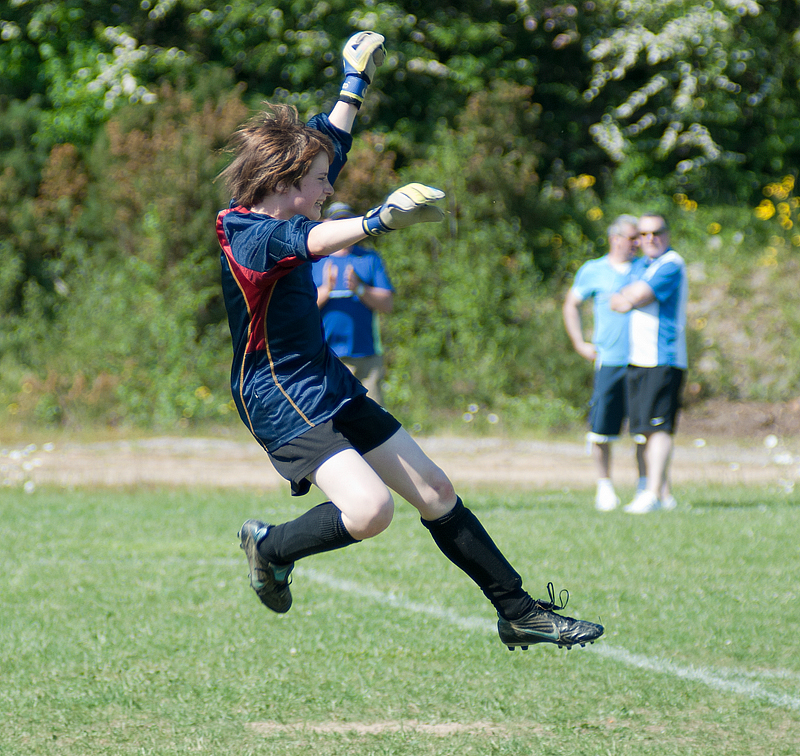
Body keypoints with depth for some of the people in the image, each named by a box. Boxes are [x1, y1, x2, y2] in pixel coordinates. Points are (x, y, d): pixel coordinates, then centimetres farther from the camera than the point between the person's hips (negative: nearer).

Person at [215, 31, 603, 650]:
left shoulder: (282, 214, 7)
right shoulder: (248, 234, -20)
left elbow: (331, 143, 26)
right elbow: (312, 241, -42)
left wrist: (356, 82, 34)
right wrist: (378, 221, -59)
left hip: (330, 385, 10)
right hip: (280, 401, -10)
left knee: (435, 492, 8)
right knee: (370, 509, -26)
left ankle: (519, 612, 15)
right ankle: (272, 548, 3)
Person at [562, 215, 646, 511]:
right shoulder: (593, 271, 5)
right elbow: (571, 305, 16)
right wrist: (580, 344, 8)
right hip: (609, 362, -2)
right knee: (602, 429, -3)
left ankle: (645, 484, 12)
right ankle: (604, 486, 9)